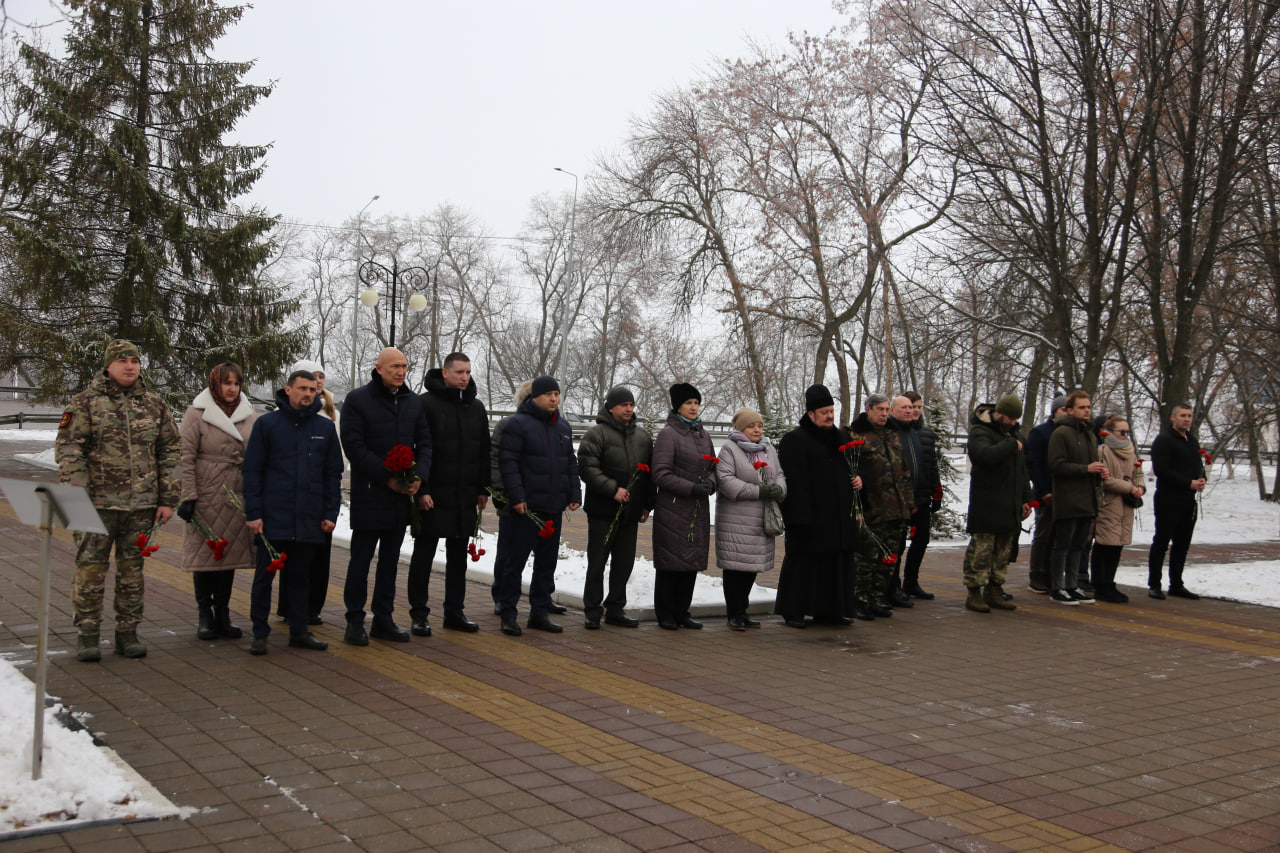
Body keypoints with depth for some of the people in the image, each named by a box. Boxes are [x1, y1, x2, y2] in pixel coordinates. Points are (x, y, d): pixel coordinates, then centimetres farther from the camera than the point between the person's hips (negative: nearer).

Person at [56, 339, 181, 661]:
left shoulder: (155, 405, 9)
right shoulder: (85, 402, 0)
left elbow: (171, 453, 10)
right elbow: (68, 450, -3)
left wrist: (168, 500, 5)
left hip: (142, 505, 3)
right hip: (98, 503, -2)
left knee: (132, 569, 8)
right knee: (90, 568, -1)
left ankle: (127, 633, 17)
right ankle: (87, 634, 10)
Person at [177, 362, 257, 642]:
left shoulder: (250, 417, 8)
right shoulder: (197, 414, -2)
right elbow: (186, 458, -6)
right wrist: (187, 496, -11)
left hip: (238, 497, 3)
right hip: (206, 496, -3)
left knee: (231, 553, 7)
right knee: (205, 553, 1)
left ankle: (223, 613, 17)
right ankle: (205, 615, 12)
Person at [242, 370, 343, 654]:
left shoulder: (326, 427, 9)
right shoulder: (267, 424, 1)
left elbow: (334, 473, 11)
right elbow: (252, 471, 0)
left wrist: (331, 513, 3)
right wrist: (253, 513, -7)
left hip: (310, 520, 3)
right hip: (273, 517, -2)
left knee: (301, 575, 11)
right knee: (265, 575, 3)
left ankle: (299, 631, 20)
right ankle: (259, 634, 12)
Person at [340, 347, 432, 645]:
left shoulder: (413, 402, 10)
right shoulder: (357, 400, -6)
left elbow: (424, 442, 9)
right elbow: (354, 446, -12)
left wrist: (419, 475, -9)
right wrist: (387, 477, -17)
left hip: (402, 496, 5)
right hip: (368, 495, -5)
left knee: (390, 560, 12)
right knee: (361, 560, 1)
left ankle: (383, 619, 20)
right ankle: (355, 621, 10)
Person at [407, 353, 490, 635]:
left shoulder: (476, 407, 11)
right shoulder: (426, 403, -7)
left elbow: (484, 452, 16)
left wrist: (482, 490, 10)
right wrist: (421, 489, -16)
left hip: (465, 497, 6)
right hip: (433, 497, -6)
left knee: (458, 556, 12)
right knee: (424, 555, 3)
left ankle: (454, 611, 21)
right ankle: (419, 614, 11)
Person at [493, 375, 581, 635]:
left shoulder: (563, 427, 15)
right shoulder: (518, 424, -7)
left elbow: (571, 463, 20)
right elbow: (508, 462, -12)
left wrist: (574, 494, 11)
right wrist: (516, 496, -18)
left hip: (553, 509, 7)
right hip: (524, 507, -7)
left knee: (547, 562, 11)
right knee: (514, 561, -1)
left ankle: (539, 612, 21)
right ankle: (507, 614, 8)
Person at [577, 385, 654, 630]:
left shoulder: (642, 437, 13)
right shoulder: (596, 434, -5)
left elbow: (650, 473, 19)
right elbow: (587, 468, -13)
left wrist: (647, 504, 13)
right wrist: (612, 489, -20)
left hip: (630, 513, 5)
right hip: (603, 511, -5)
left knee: (624, 563, 10)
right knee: (597, 563, 1)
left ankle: (615, 609, 20)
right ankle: (593, 611, 10)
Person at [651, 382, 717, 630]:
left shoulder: (703, 434, 14)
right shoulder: (668, 434, -8)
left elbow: (712, 466, 20)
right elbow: (661, 474, -13)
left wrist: (710, 482, -3)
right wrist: (692, 488, -18)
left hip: (698, 509, 7)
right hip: (673, 508, -6)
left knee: (692, 562, 10)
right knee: (670, 562, 0)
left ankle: (682, 612, 21)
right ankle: (665, 615, 11)